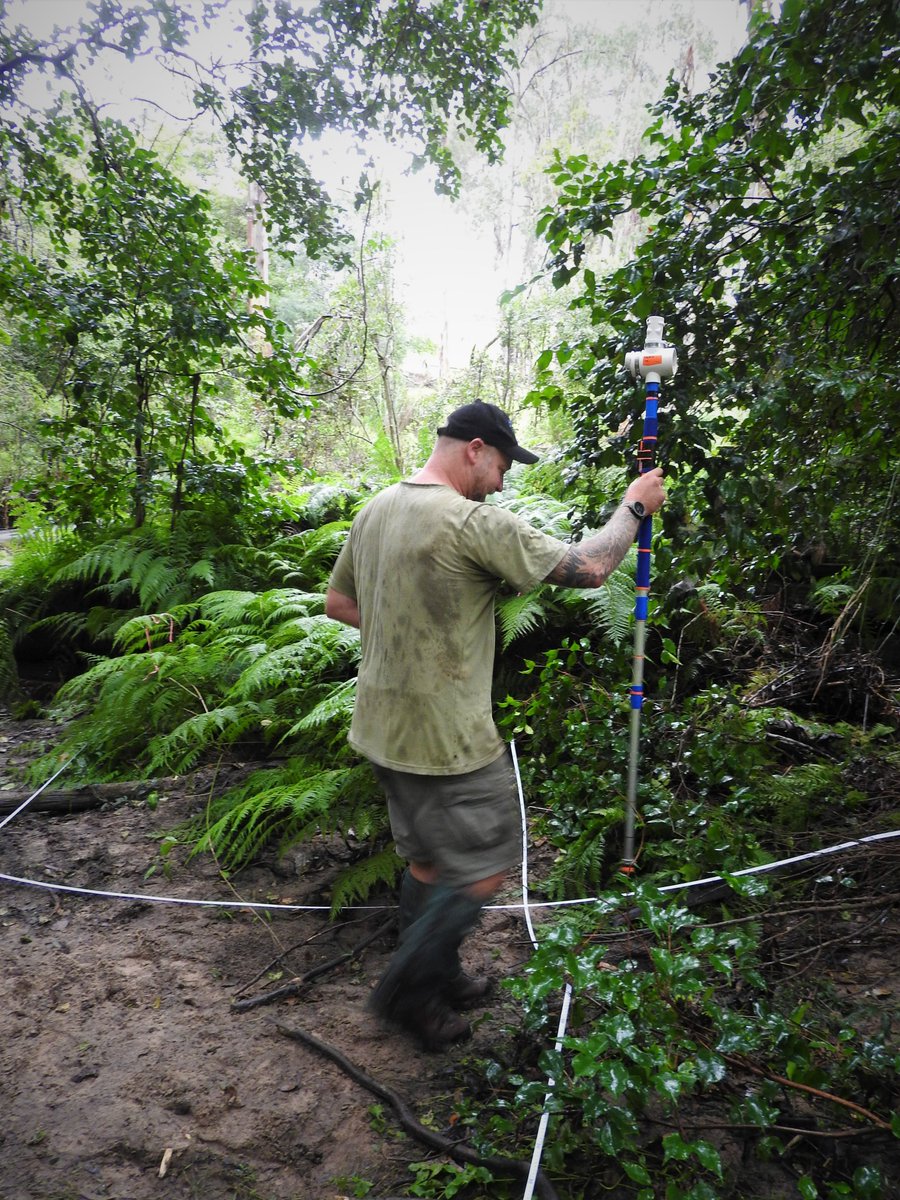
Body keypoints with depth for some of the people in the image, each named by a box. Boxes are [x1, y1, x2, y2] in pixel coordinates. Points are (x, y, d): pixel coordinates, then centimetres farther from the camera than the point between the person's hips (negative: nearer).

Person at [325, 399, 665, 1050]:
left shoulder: (375, 509, 6)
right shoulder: (474, 521, -21)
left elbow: (338, 602, 15)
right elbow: (587, 567, -18)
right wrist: (633, 507, -1)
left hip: (384, 725, 9)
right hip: (446, 738, -9)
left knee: (427, 859, 23)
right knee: (489, 866, 10)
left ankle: (437, 980, 39)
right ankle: (409, 987, 18)